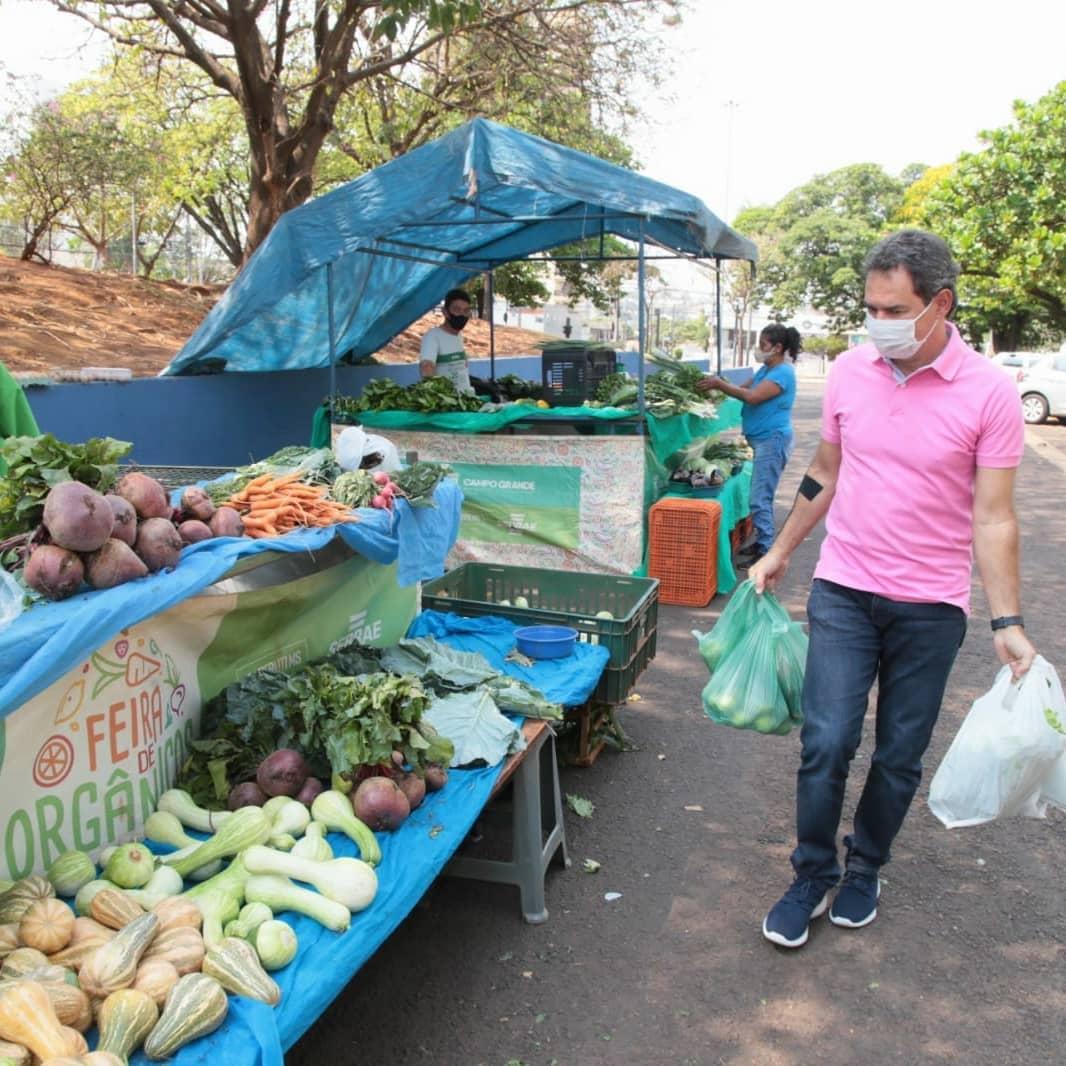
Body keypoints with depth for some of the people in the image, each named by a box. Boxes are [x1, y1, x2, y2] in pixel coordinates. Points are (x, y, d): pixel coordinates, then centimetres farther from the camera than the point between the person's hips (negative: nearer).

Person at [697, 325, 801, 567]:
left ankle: (765, 551, -4)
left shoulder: (783, 372, -16)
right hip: (763, 439, 10)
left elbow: (752, 396, -25)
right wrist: (719, 383, -3)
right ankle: (763, 542, 26)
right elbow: (744, 388, 12)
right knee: (762, 496, 16)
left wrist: (719, 384, -19)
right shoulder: (766, 369, 14)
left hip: (773, 440, -10)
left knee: (760, 499, -9)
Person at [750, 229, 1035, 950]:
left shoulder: (989, 392, -10)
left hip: (931, 606, -1)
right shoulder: (849, 371, 0)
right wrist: (779, 554, 15)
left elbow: (992, 518, -8)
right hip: (843, 591, 2)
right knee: (826, 743, -2)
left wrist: (1008, 624, -12)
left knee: (900, 757, 11)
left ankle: (865, 871, 34)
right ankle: (813, 878, 19)